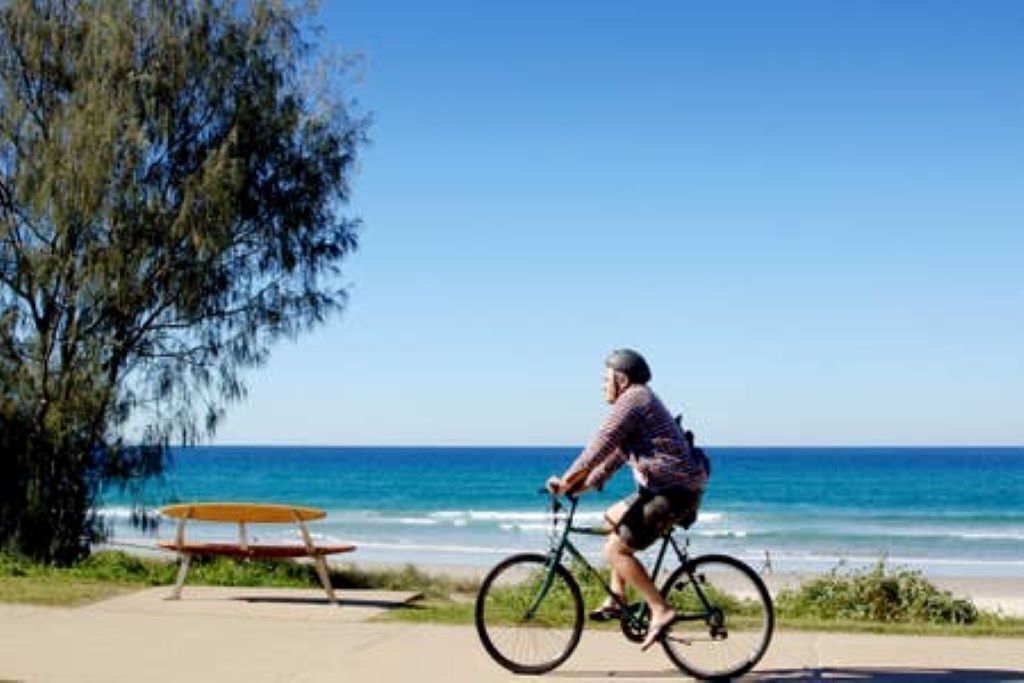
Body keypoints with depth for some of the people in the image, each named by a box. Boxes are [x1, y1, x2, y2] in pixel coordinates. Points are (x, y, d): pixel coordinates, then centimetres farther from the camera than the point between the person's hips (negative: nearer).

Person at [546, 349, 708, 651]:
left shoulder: (633, 399, -12)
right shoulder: (639, 401, 20)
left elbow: (600, 447, -18)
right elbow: (616, 454, 22)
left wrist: (565, 482, -13)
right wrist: (583, 485, 15)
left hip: (675, 490, -11)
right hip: (666, 487, 11)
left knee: (615, 549, -11)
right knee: (613, 518, 25)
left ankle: (661, 611, -9)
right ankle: (617, 599, 24)